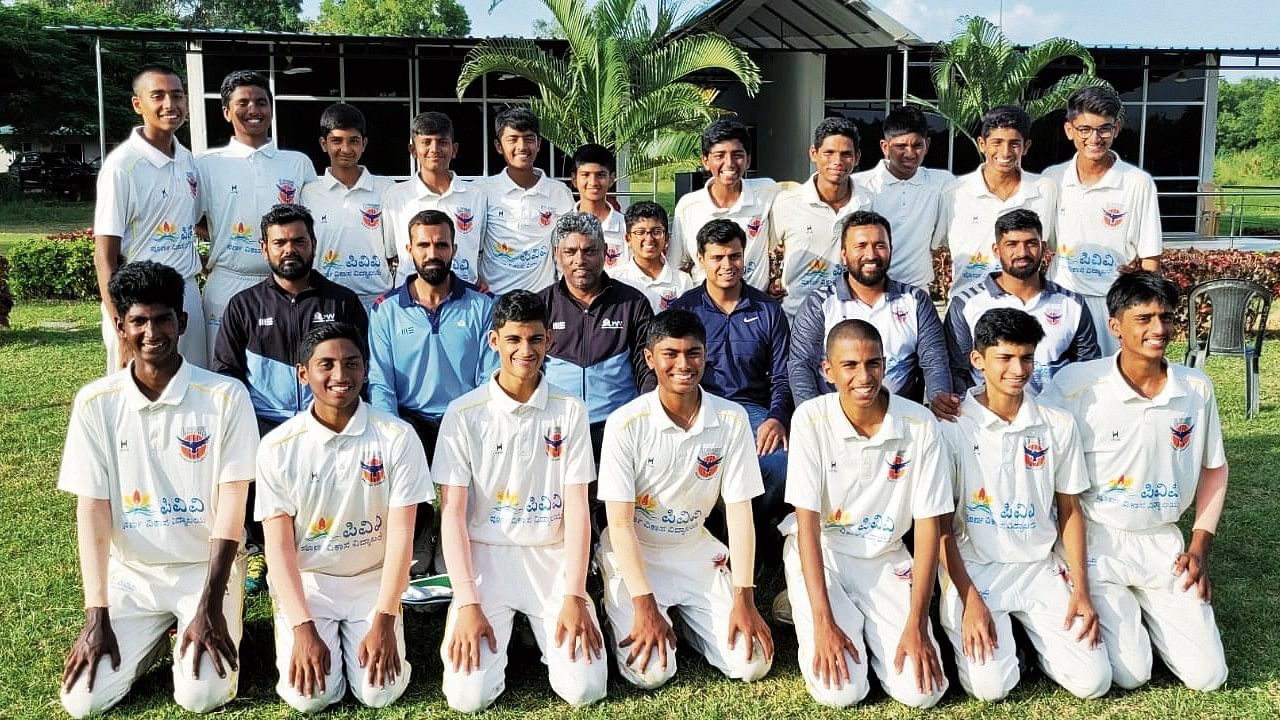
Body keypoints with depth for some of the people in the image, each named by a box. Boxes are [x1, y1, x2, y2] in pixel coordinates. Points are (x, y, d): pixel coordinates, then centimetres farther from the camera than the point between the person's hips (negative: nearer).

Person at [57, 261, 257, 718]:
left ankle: (213, 620, 14)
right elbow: (92, 509, -6)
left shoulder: (225, 396, -12)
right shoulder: (95, 402, -5)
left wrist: (210, 604, -19)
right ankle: (157, 631, 18)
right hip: (130, 572, 2)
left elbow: (231, 503, -13)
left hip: (205, 566, -2)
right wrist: (96, 615, -11)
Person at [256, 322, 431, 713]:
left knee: (380, 692, -13)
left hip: (372, 581, 0)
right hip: (305, 581, 0)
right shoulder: (278, 447, -9)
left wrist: (384, 621, -17)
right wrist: (303, 628, -17)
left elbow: (401, 534, -12)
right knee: (308, 696, -15)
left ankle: (353, 636, 18)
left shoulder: (397, 437, -12)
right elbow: (279, 544, -8)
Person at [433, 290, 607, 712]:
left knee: (585, 689, -13)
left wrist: (574, 597, -12)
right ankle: (504, 627, 16)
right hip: (486, 556, -1)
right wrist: (467, 603, -14)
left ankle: (539, 628, 18)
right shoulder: (464, 413, -5)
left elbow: (577, 507, -3)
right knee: (468, 695, -15)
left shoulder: (569, 411, -1)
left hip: (552, 557, 1)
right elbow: (452, 511, -6)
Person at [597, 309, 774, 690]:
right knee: (650, 672, -19)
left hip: (696, 551, 3)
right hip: (634, 554, -3)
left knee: (753, 664, -8)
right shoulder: (626, 423, -17)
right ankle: (623, 615, 13)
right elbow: (620, 521, -16)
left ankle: (682, 616, 18)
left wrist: (743, 598, -14)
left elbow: (739, 510, -8)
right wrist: (644, 604, -22)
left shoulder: (732, 419, -10)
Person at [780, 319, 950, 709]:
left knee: (923, 690, -11)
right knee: (840, 691, -16)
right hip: (820, 553, -2)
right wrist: (823, 622, -22)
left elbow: (928, 525, -9)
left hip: (886, 557, 2)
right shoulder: (811, 419, -17)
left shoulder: (919, 424, -14)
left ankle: (864, 627, 17)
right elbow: (807, 521, -16)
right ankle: (808, 613, 14)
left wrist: (916, 625, -14)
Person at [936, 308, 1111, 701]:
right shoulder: (951, 428, -10)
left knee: (1093, 681, -9)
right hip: (973, 569, -3)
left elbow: (1070, 511, 8)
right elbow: (941, 523, -7)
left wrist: (1081, 590, -2)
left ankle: (1030, 632, 19)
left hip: (1040, 568, 3)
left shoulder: (1059, 425, 0)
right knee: (990, 686, -18)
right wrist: (970, 600, -14)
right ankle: (966, 632, 14)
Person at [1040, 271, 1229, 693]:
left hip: (1164, 543, 4)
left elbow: (1214, 469, 13)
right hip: (1097, 542, -4)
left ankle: (1142, 608, 25)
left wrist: (1199, 547, 6)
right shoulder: (1077, 384, -15)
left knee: (1207, 675, -1)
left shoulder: (1197, 390, -1)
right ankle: (1113, 610, 19)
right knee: (1130, 674, -12)